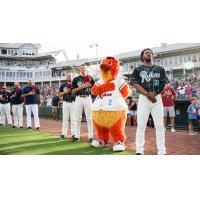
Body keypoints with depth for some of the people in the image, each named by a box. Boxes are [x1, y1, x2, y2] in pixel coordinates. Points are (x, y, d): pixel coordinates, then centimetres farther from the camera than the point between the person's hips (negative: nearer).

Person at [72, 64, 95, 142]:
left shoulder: (90, 78, 7)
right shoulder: (76, 79, 7)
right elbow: (73, 91, 0)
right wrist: (82, 86, -12)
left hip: (88, 98, -1)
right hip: (79, 99, 1)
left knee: (89, 118, 0)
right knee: (77, 118, 5)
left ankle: (90, 136, 6)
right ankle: (77, 136, 13)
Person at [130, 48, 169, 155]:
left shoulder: (160, 69, 13)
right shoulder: (138, 70, 7)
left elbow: (163, 84, 5)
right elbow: (136, 84, -5)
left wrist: (154, 93, -14)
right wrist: (147, 94, -18)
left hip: (157, 98, 2)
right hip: (143, 98, -2)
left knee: (160, 126, 1)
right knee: (141, 125, -3)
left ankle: (162, 151, 8)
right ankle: (139, 151, 2)